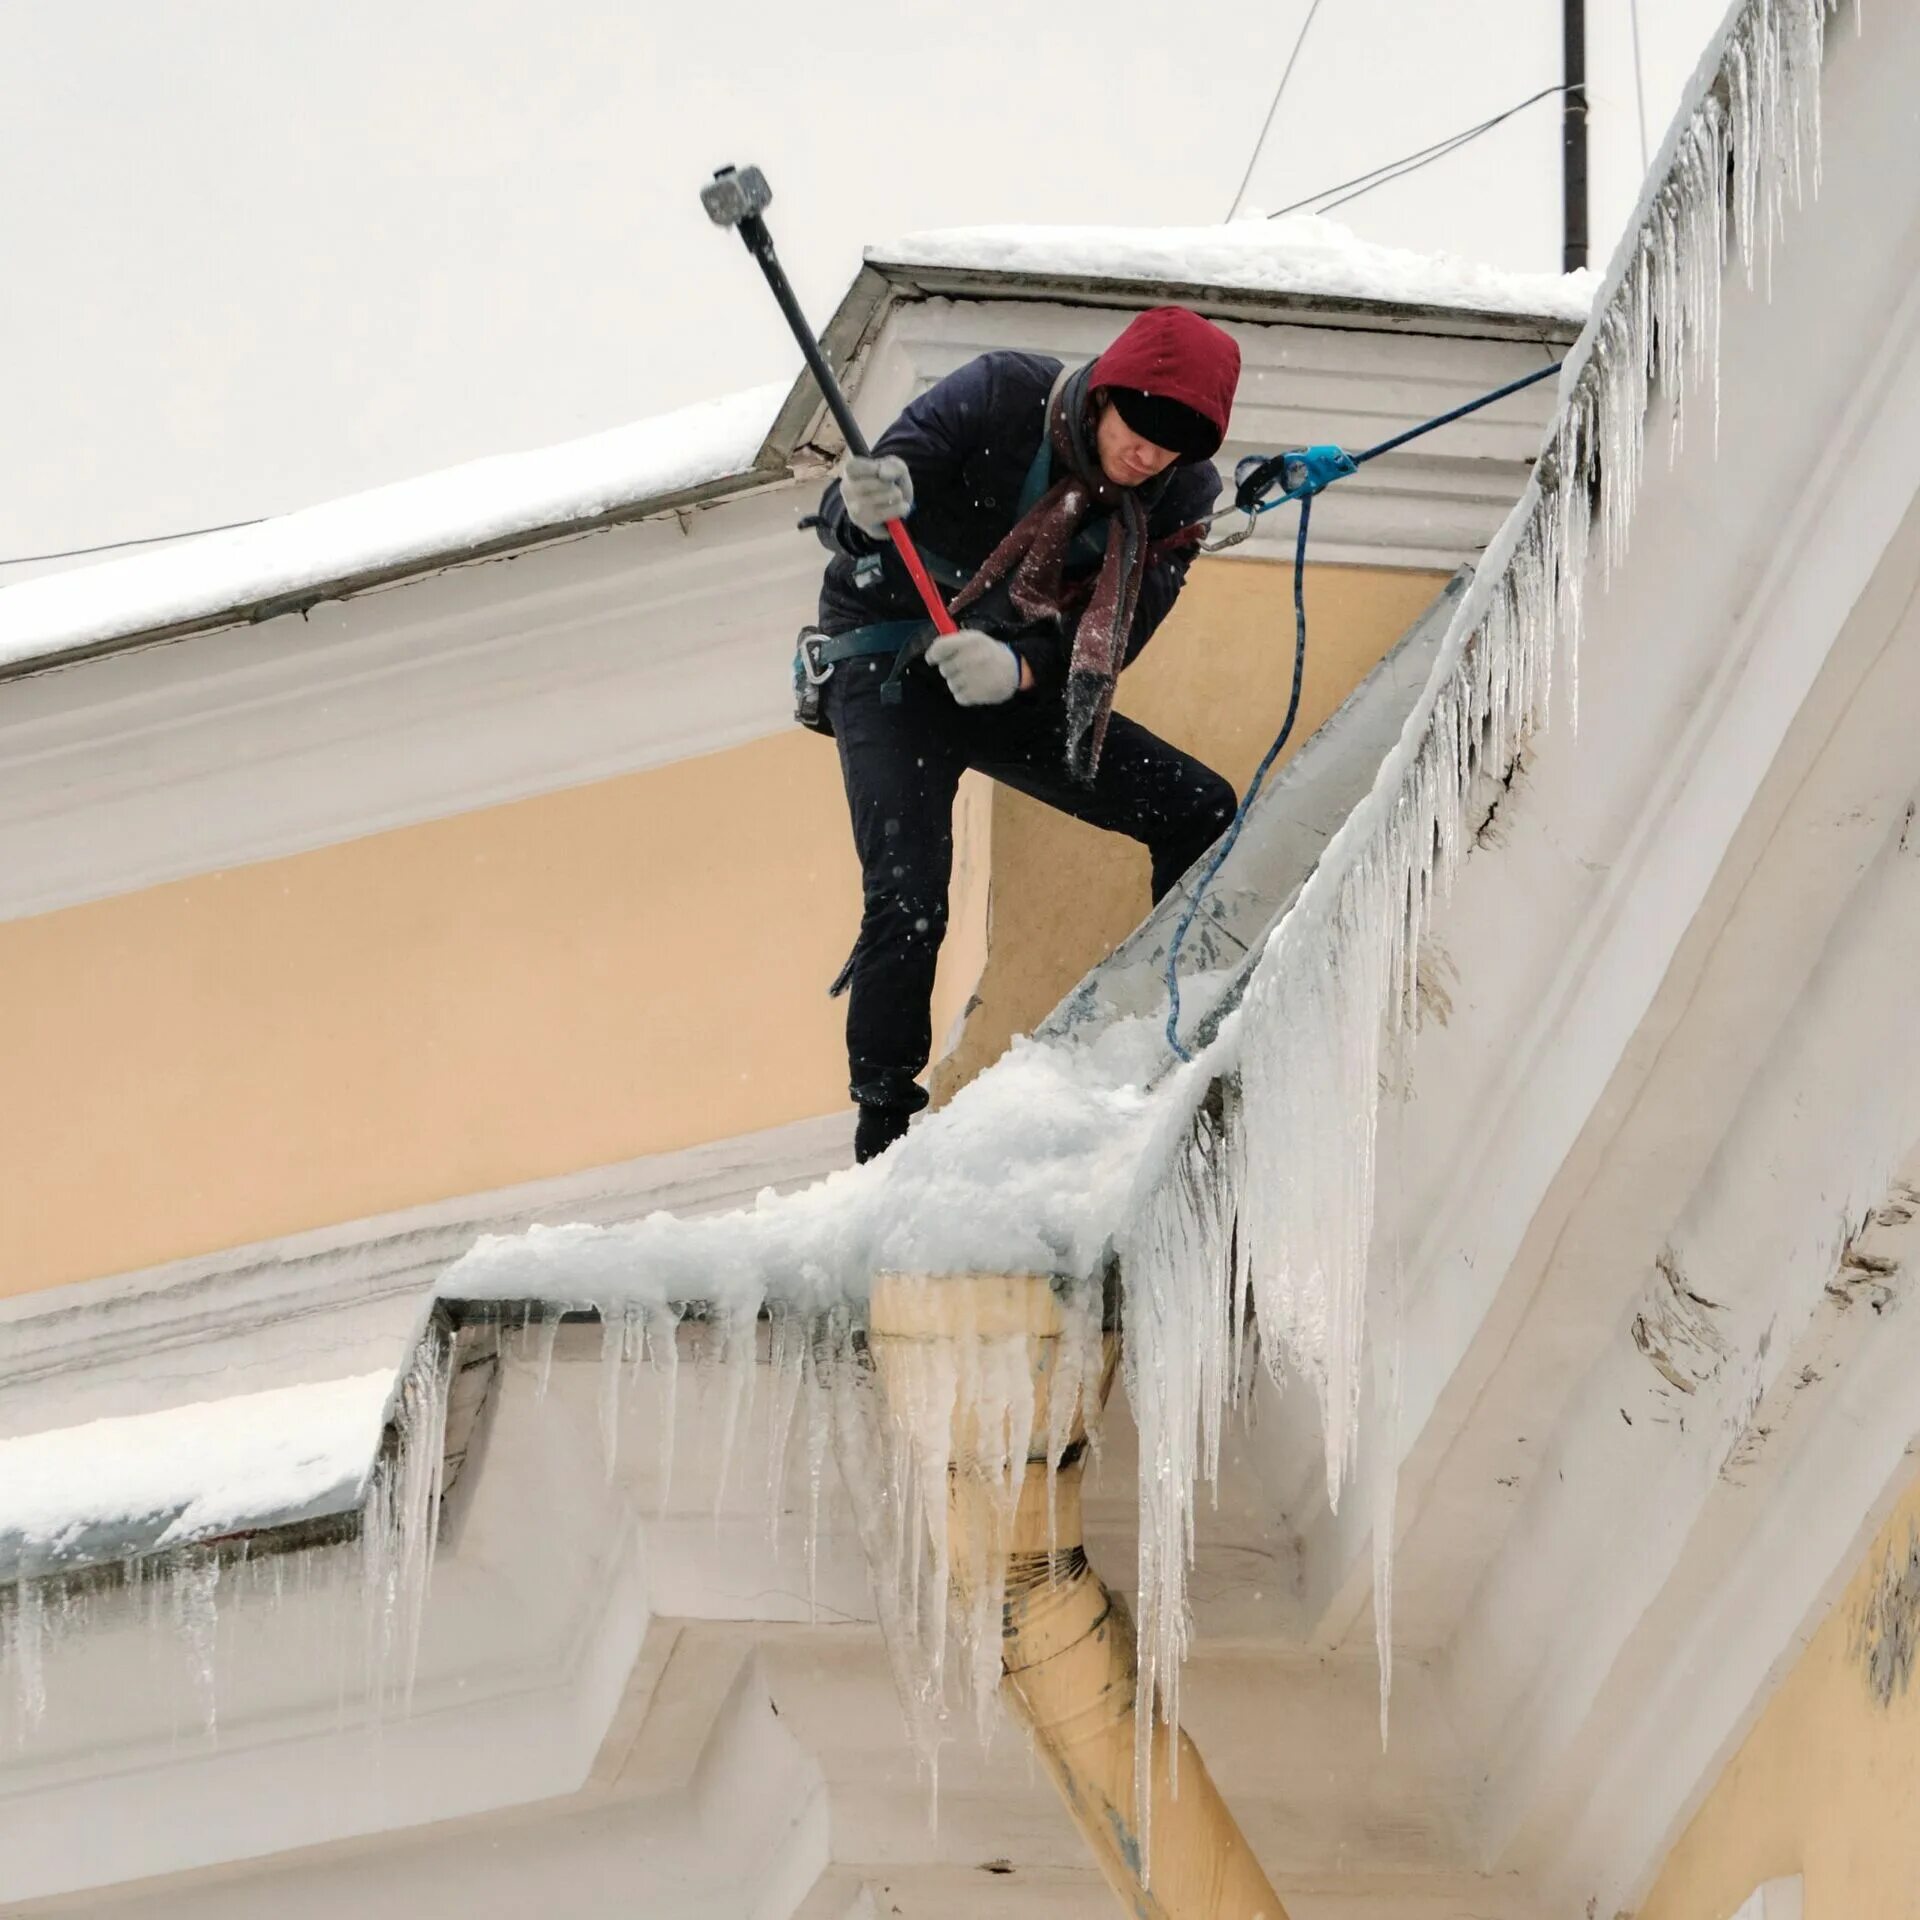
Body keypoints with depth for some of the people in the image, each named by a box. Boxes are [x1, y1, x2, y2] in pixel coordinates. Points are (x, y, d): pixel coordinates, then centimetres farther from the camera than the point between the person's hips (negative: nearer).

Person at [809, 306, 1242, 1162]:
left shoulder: (1182, 496, -10)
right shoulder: (1001, 395, -22)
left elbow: (1109, 643, -14)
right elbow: (840, 516, -21)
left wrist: (1019, 668, -34)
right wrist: (871, 508, -46)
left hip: (1017, 690, 5)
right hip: (889, 670, -5)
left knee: (1200, 812, -3)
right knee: (909, 899, -21)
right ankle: (884, 1131, -10)